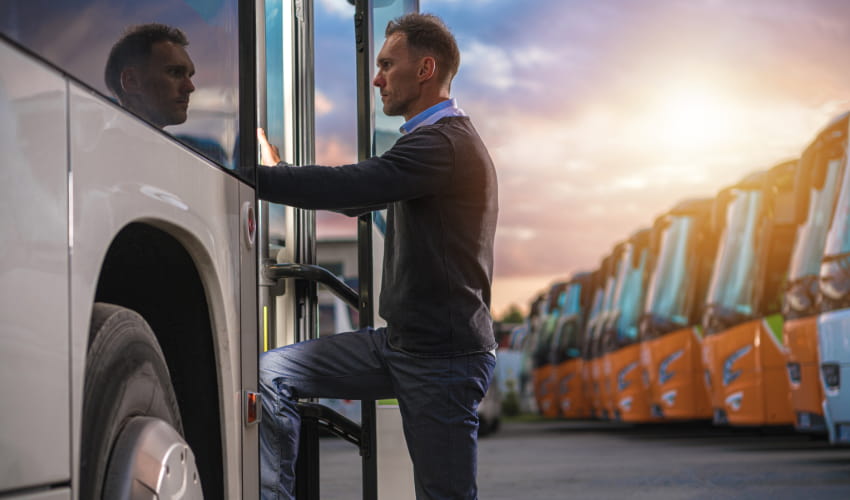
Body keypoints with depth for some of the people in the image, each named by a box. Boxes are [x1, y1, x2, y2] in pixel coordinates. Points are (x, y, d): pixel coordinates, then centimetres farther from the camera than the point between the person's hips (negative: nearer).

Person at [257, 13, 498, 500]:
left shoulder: (444, 144, -17)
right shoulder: (437, 139, 18)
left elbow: (347, 187, -28)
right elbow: (361, 198, 23)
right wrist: (278, 174, 15)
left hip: (443, 356, -10)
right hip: (401, 343, 10)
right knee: (270, 373, -1)